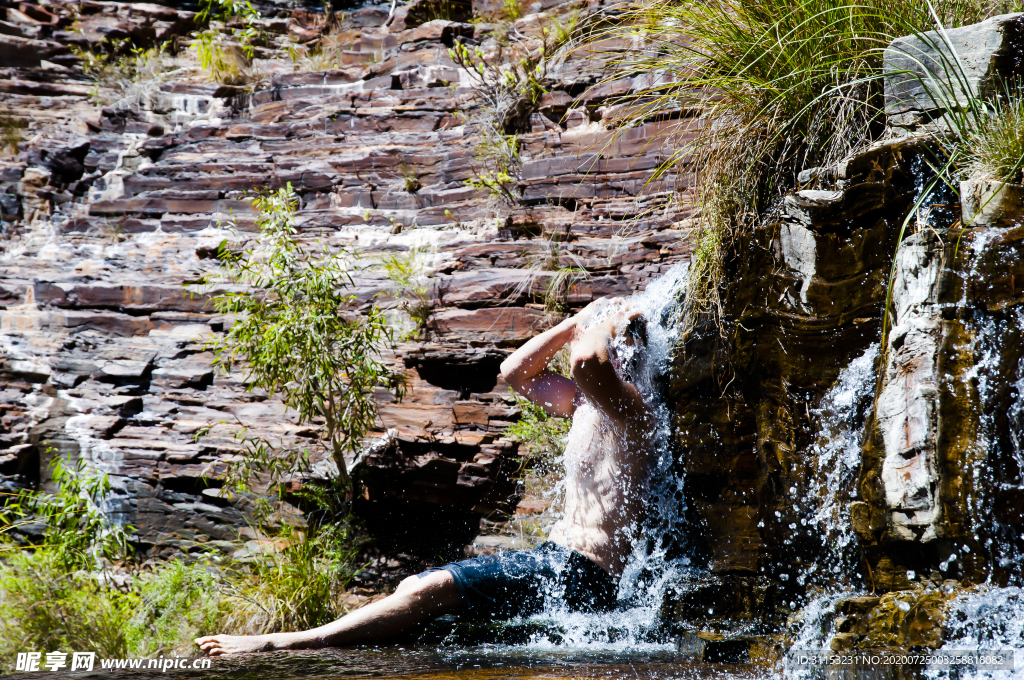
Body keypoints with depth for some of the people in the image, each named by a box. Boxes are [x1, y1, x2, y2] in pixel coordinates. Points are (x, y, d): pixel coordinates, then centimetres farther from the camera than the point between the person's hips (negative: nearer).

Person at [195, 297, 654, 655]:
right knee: (416, 587, 10)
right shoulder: (586, 403, 17)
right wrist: (578, 321, 17)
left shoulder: (628, 407, -14)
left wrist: (612, 322, -13)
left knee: (431, 590, -23)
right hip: (558, 560, 11)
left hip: (581, 574, -11)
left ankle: (282, 644, -27)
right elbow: (515, 372, 25)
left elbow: (586, 360, -35)